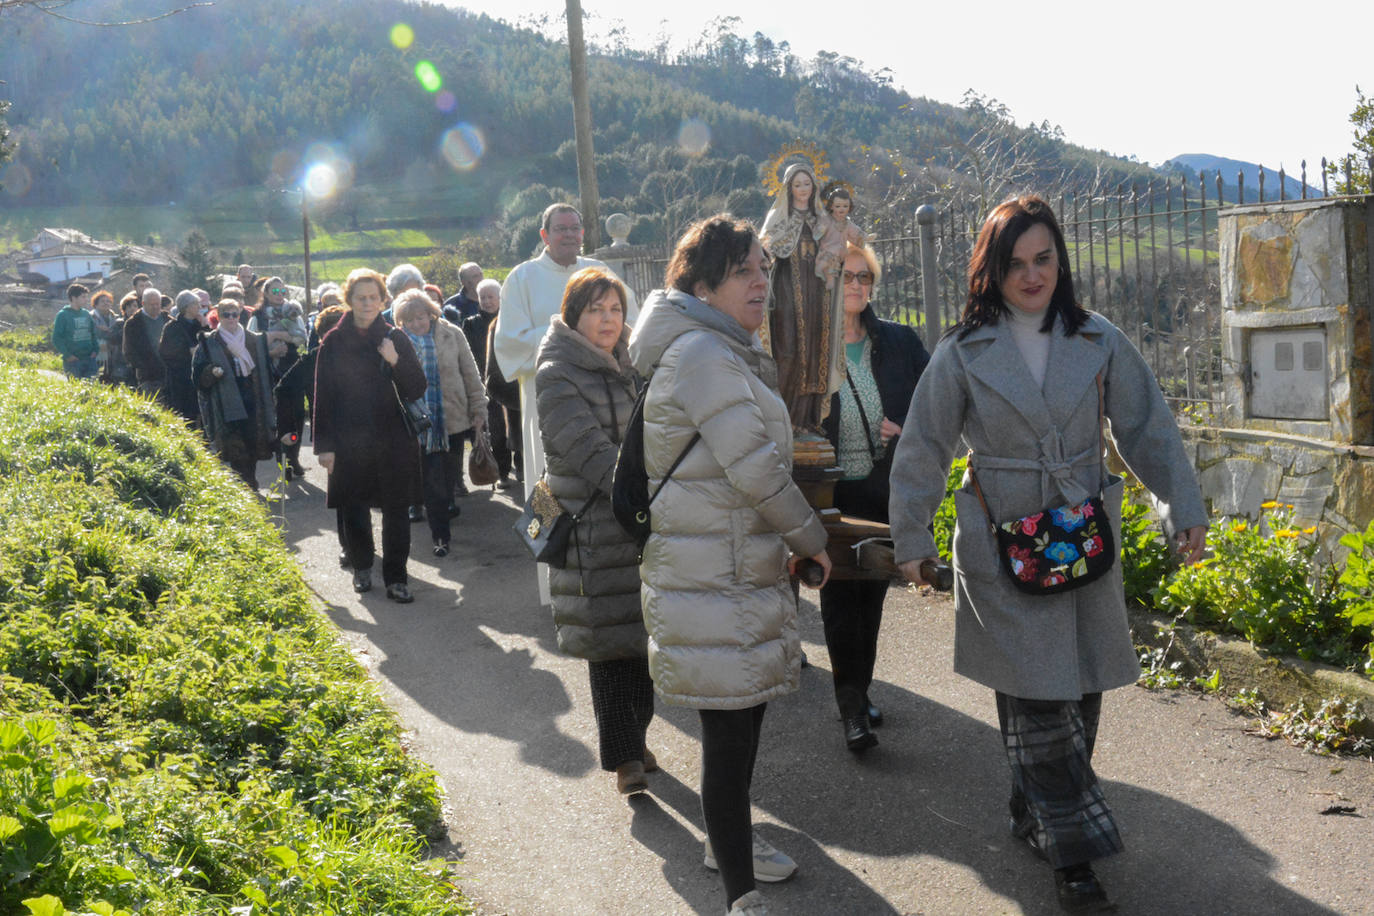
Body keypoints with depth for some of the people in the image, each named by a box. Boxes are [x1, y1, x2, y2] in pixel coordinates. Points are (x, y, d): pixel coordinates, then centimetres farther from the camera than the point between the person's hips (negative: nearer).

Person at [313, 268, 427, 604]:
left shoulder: (396, 339, 3)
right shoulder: (333, 343, 1)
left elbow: (417, 390, 0)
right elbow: (323, 398, 1)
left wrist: (396, 362, -17)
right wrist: (324, 446, -3)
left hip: (393, 441, 0)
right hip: (350, 443, 0)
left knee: (396, 510, 0)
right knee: (354, 508, 8)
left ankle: (395, 578, 8)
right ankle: (361, 567, 29)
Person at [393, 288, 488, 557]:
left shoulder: (451, 334, -2)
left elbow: (470, 373, 3)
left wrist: (478, 409, 1)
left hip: (454, 418, 1)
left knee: (447, 473, 10)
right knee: (433, 479, -1)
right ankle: (441, 535, 8)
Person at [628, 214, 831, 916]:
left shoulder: (723, 350, 16)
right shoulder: (701, 353, -19)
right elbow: (755, 469, -21)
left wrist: (784, 542, 18)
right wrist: (811, 537, -7)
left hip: (740, 563, 10)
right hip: (716, 581, -10)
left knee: (743, 712, 22)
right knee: (729, 730, -4)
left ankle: (728, 839, 40)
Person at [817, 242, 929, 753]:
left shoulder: (898, 342, 4)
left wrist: (908, 428, -9)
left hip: (888, 494, 4)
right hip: (832, 496, -3)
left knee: (872, 595, 13)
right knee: (840, 600, -6)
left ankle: (858, 693, 28)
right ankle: (852, 708, 2)